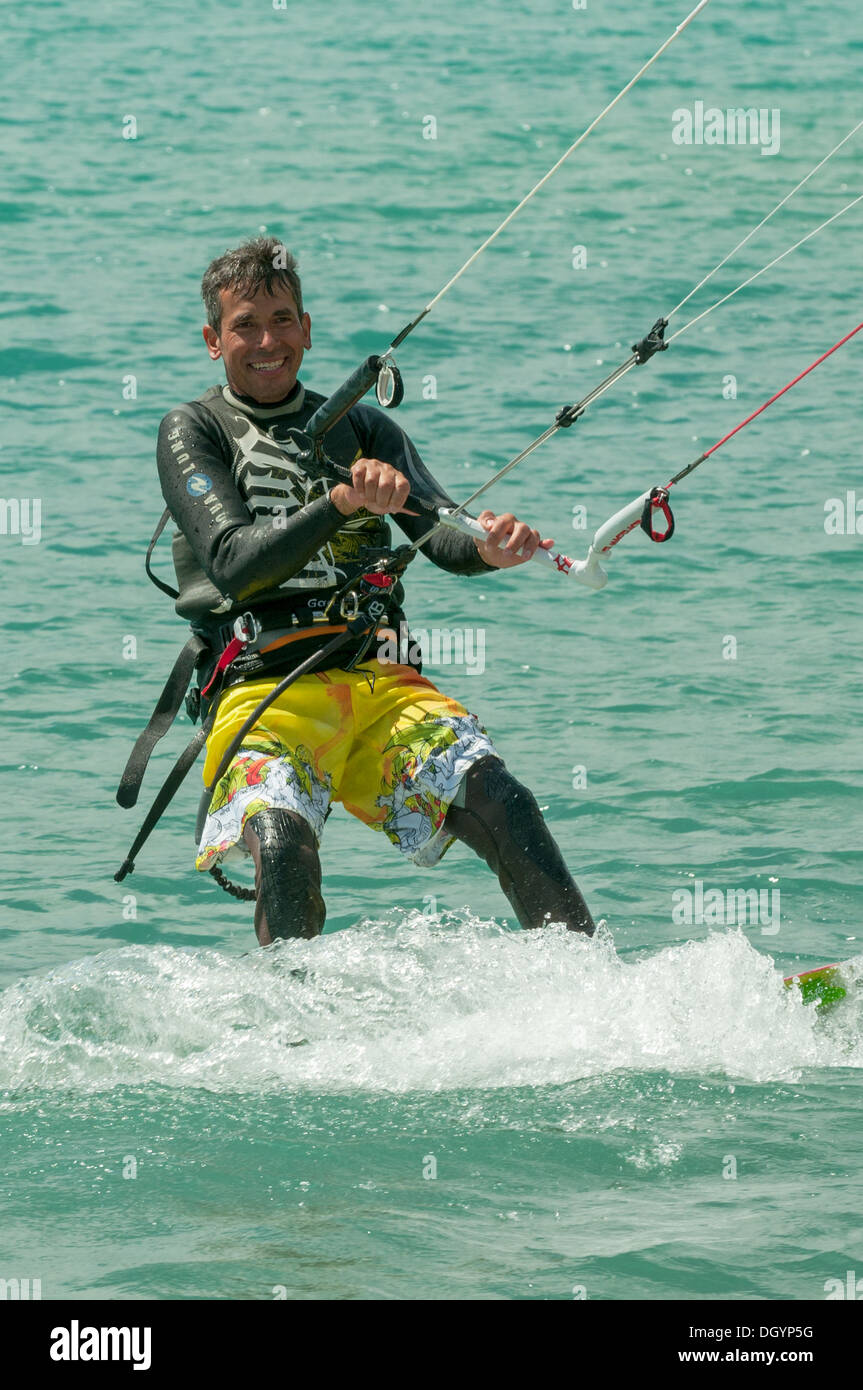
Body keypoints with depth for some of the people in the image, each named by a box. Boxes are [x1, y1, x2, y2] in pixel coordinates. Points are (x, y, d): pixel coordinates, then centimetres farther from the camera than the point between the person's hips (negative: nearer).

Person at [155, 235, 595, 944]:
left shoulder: (361, 429, 20)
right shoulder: (193, 432, 9)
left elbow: (438, 532, 4)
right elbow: (236, 564, -7)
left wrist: (489, 545, -21)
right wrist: (340, 501, -24)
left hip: (379, 678, 3)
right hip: (265, 689, -3)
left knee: (502, 803, -21)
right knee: (282, 843, -33)